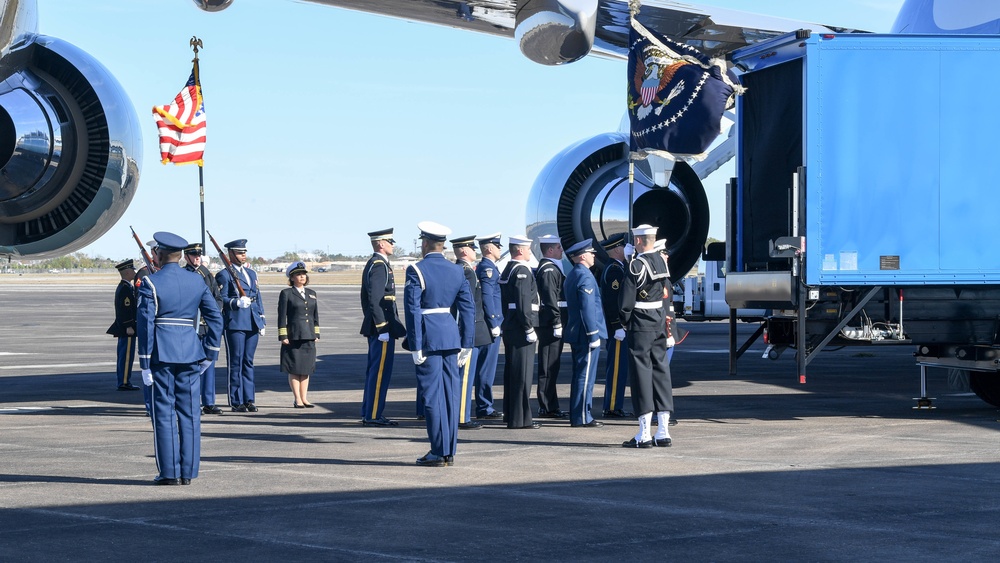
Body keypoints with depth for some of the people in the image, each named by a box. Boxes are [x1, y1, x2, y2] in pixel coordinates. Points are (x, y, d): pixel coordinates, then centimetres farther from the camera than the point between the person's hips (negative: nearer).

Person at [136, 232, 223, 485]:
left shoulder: (150, 284, -7)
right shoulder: (197, 281, 6)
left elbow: (145, 325, -10)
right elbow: (215, 318, 7)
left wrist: (144, 364, -6)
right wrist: (209, 353, 13)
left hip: (161, 353, -4)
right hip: (190, 353, 4)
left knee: (164, 413, 2)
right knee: (189, 412, 7)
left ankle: (169, 472, 3)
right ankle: (187, 472, 9)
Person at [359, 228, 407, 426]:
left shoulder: (371, 264, 17)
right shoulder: (380, 266, -15)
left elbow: (366, 298, 22)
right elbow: (375, 300, -22)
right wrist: (382, 328, -22)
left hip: (374, 327, 11)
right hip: (383, 325, -11)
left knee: (374, 370, 14)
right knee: (380, 371, -7)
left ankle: (368, 413, 19)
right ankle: (373, 415, -5)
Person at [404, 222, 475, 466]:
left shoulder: (416, 271, -9)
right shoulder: (457, 271, 7)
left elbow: (413, 310, -13)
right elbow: (468, 309, 6)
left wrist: (415, 346, -11)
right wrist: (466, 344, 9)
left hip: (429, 337, -5)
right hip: (452, 336, 5)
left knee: (432, 395, -1)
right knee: (451, 394, 9)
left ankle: (439, 453, -1)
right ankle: (450, 452, 12)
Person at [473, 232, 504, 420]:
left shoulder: (484, 267, 17)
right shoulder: (487, 268, -14)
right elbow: (487, 297, -21)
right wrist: (494, 324, -20)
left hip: (490, 323, 10)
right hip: (490, 322, -10)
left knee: (486, 367, 13)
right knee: (487, 367, -7)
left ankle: (484, 406, 19)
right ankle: (484, 408, -4)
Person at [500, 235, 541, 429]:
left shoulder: (507, 270, 16)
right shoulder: (522, 271, -15)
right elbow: (523, 302, -21)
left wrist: (507, 322, 20)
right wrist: (529, 329, -20)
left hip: (509, 327, 10)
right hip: (520, 328, -10)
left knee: (511, 373, 15)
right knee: (522, 374, -7)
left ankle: (510, 414, 23)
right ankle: (520, 418, -6)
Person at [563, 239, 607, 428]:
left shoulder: (571, 276, 15)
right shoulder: (585, 277, -16)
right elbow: (588, 308, -21)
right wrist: (593, 335, -20)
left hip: (575, 334, 10)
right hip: (586, 334, -10)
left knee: (579, 375, 13)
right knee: (586, 375, -6)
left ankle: (576, 415, 17)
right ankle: (582, 417, -5)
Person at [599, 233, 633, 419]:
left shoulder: (613, 268, 17)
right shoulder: (614, 270, -15)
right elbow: (612, 301, -22)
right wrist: (618, 327, -23)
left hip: (617, 326, 11)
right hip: (618, 325, -11)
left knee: (617, 367, 13)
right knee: (617, 367, -8)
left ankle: (613, 406, 18)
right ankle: (613, 408, -6)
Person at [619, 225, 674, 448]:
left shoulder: (636, 265, -15)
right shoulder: (662, 262, 8)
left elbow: (628, 297, -15)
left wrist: (625, 320, -2)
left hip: (640, 323, -7)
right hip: (660, 320, 7)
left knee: (641, 371, -4)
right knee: (660, 369, 10)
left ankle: (644, 434, -5)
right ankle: (662, 432, 11)